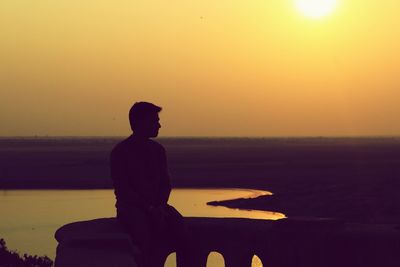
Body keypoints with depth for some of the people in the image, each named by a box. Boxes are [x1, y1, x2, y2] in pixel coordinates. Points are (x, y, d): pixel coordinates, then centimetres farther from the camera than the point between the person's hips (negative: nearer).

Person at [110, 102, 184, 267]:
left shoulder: (158, 150, 13)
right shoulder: (120, 152, -4)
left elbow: (165, 183, 13)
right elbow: (122, 190, -10)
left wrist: (161, 206, -8)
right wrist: (149, 208, -19)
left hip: (156, 206, 4)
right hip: (130, 208, -4)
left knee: (179, 225, -26)